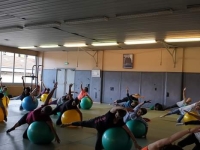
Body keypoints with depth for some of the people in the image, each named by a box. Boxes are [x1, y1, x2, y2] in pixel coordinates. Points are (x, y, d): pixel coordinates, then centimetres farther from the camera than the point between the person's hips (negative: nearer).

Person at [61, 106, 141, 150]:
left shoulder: (120, 122, -29)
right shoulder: (112, 113, -36)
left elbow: (129, 132, -30)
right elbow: (115, 108, -59)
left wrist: (135, 143, -34)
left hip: (103, 130, 3)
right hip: (97, 122, -2)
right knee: (83, 123, 20)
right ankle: (68, 124, 46)